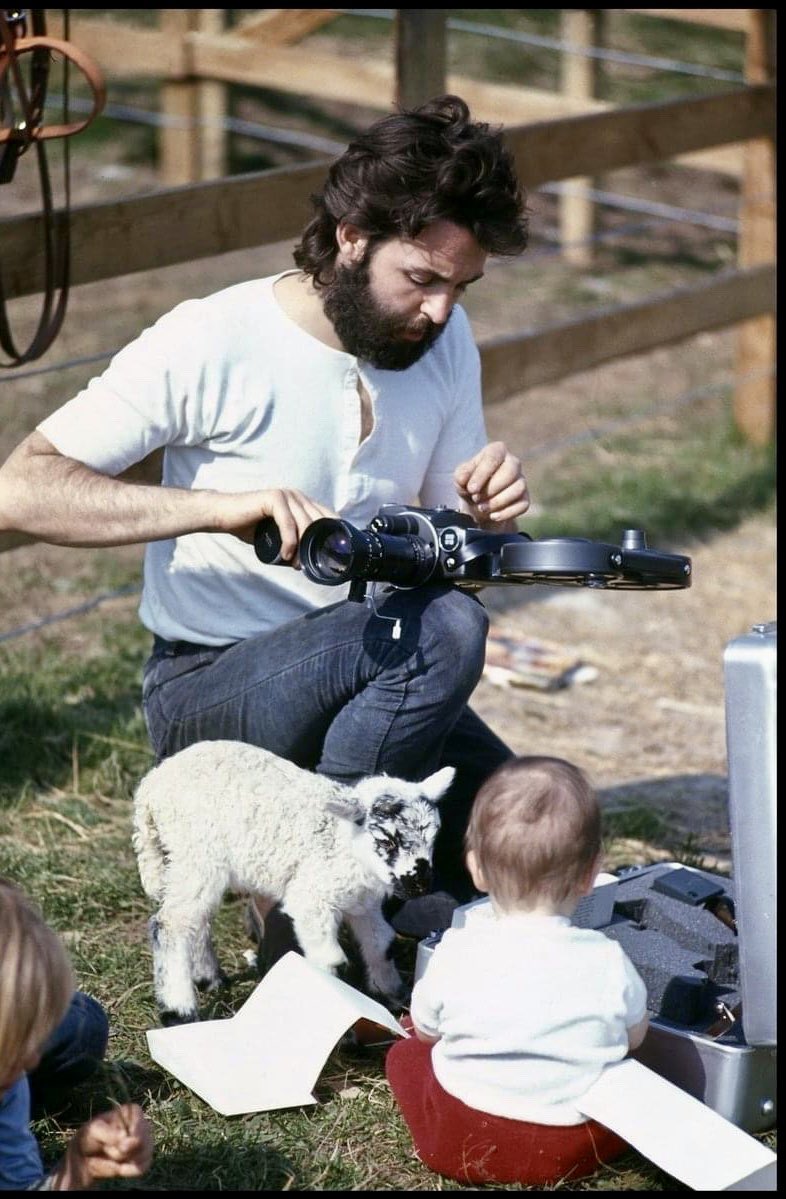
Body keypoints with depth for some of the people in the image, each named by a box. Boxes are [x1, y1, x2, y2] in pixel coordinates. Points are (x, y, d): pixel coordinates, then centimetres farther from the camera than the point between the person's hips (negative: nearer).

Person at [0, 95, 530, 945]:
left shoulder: (444, 341, 3)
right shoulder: (213, 344, -17)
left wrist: (486, 516, -14)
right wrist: (221, 506, -36)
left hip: (369, 675, 6)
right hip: (207, 686, -6)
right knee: (441, 629, -32)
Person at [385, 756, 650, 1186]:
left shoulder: (455, 954, -14)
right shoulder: (608, 964, -14)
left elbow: (425, 1031, 5)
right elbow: (634, 1036, 5)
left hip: (459, 1146, 1)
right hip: (576, 1150, -1)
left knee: (404, 1053, 25)